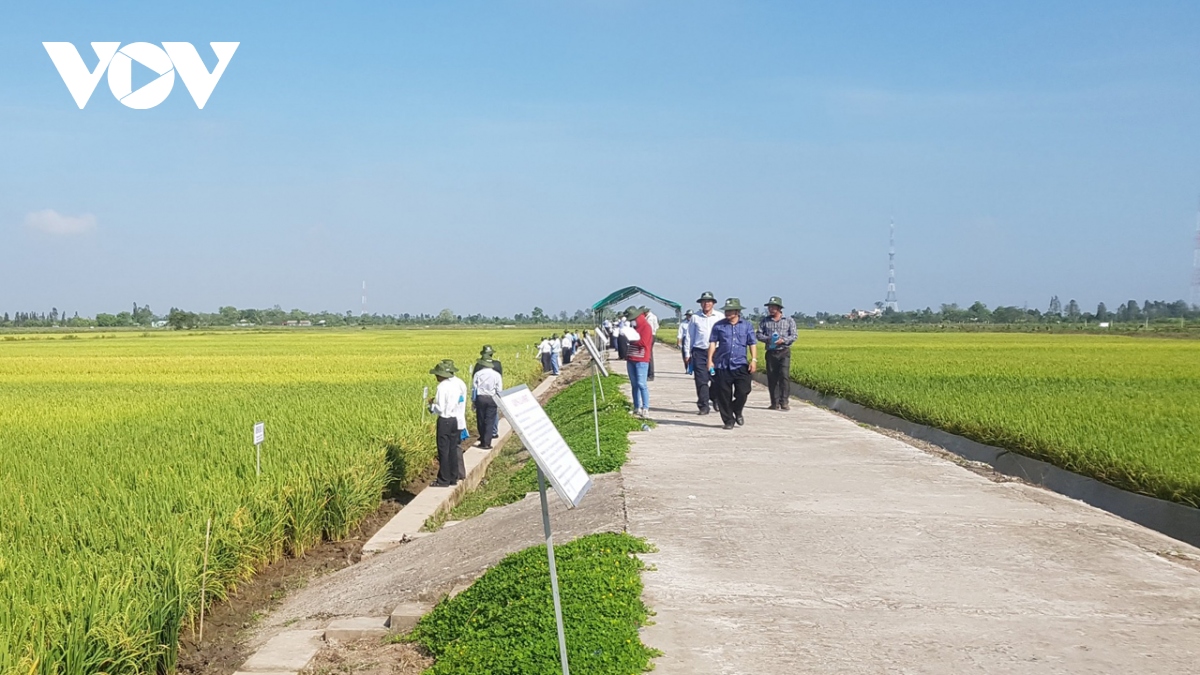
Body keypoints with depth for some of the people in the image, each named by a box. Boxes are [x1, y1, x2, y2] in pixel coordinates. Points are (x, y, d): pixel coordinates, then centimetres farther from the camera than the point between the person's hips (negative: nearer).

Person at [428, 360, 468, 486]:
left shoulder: (443, 387, -17)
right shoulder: (460, 384, 5)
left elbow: (440, 409, -17)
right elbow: (463, 404, 10)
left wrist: (432, 404, 1)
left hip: (445, 421, -7)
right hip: (458, 420, 7)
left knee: (444, 450, 1)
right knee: (453, 449, 16)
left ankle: (444, 480, 5)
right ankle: (453, 477, 20)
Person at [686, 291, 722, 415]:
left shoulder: (720, 317, 7)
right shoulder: (695, 317, 9)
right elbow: (689, 336, 13)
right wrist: (688, 354, 10)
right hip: (699, 352, 0)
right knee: (701, 380, -3)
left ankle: (715, 399, 24)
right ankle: (703, 406, 2)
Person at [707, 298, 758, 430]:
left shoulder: (746, 325, 9)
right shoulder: (718, 325, 6)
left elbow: (752, 343, 8)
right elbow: (712, 343, 5)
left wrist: (754, 360, -3)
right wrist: (710, 360, -4)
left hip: (740, 365, 0)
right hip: (722, 366, 0)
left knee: (743, 392, -5)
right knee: (724, 395, 0)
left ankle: (737, 411, 23)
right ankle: (728, 420, 12)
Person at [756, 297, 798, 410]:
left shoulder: (789, 320, 6)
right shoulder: (764, 320, 9)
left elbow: (793, 336, 1)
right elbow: (759, 334, 5)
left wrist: (783, 340, -17)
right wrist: (768, 339, -15)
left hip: (784, 351, -2)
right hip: (771, 353, 2)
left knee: (784, 376, -14)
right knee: (772, 378, 1)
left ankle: (784, 402, -10)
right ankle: (775, 403, 7)